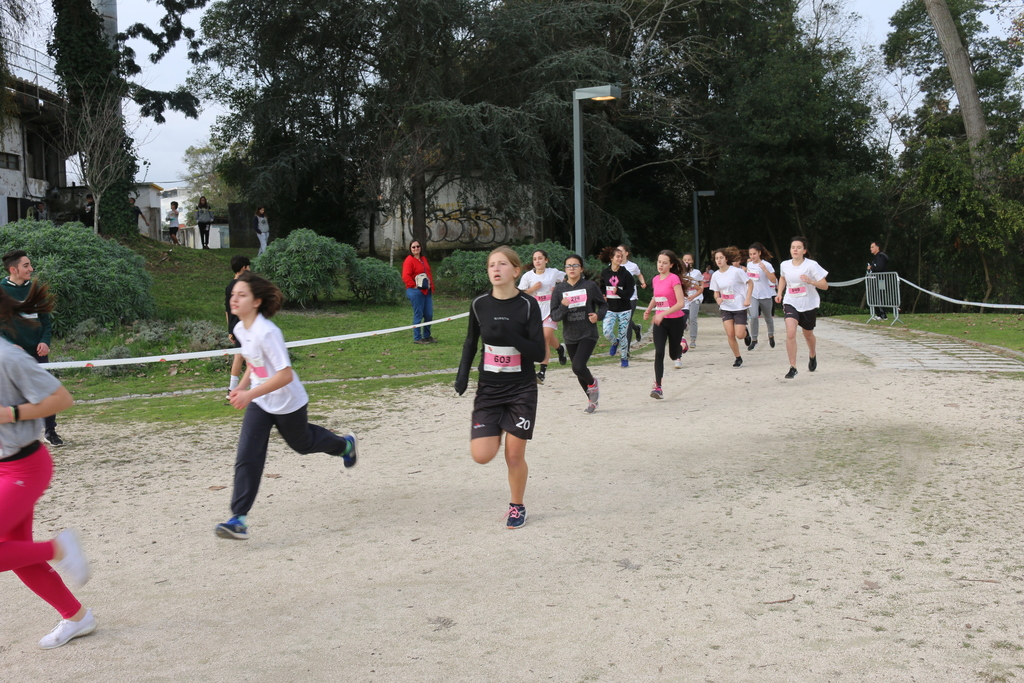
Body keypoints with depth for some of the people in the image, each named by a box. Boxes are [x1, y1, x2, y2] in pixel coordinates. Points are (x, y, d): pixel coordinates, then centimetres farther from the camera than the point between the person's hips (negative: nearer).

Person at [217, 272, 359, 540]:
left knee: (302, 443, 19)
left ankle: (345, 444, 50)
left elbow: (285, 375, -32)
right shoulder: (240, 329, -3)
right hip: (259, 404, 6)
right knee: (246, 457, -8)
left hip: (287, 403, -6)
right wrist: (242, 386, 4)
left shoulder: (267, 332, -29)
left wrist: (250, 394, -35)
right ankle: (239, 520, -8)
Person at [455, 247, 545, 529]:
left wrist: (510, 336, -29)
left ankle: (517, 506, 25)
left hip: (521, 391, -2)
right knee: (481, 455, -7)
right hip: (488, 389, 2)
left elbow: (539, 353, -15)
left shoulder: (528, 305, -11)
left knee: (515, 456, 0)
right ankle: (495, 432, 28)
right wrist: (463, 372, 2)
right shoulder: (480, 304, -2)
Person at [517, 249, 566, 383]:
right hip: (536, 310, 3)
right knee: (548, 338, 13)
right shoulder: (528, 276, 0)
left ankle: (543, 372, -15)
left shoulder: (554, 273, 0)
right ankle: (560, 349, 50)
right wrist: (533, 288, -15)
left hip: (551, 308, -3)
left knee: (546, 337, -15)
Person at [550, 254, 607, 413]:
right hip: (570, 337, 4)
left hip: (588, 335, -4)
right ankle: (592, 400, 36)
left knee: (578, 367, -20)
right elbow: (554, 316, -3)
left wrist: (598, 315, -13)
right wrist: (563, 307, -22)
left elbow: (603, 305, 7)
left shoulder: (590, 286, -5)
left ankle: (593, 383, 14)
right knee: (579, 371, 14)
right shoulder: (559, 289, -1)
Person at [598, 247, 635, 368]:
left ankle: (624, 358, 23)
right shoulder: (605, 273, 1)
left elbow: (629, 293, -11)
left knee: (623, 335, 3)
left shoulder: (626, 274, -8)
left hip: (624, 310, -2)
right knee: (607, 332, -15)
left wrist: (618, 291, -23)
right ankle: (615, 343, 20)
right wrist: (603, 296, 0)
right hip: (610, 309, 2)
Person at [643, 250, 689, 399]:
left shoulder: (674, 279, -15)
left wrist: (663, 314, -28)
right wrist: (649, 309, 7)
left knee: (673, 354, 10)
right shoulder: (656, 279, 5)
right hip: (659, 321, 4)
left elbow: (681, 303, -22)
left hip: (675, 321, -4)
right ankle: (657, 387, -11)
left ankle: (682, 345, 47)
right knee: (659, 353, -12)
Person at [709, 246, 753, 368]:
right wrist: (717, 298, -12)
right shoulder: (715, 275, 2)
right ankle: (738, 358, 11)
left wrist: (747, 299, -14)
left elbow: (750, 283, -4)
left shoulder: (736, 271, -12)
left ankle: (745, 330, 28)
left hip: (739, 307, -4)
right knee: (730, 334, -6)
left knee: (739, 335, -10)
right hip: (726, 308, 4)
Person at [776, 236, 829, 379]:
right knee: (790, 333, -20)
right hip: (791, 303, 1)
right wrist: (780, 293, 9)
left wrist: (810, 281, -30)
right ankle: (792, 368, -13)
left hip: (809, 304, -1)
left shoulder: (811, 265, -14)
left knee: (808, 334, 17)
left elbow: (825, 285, -14)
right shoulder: (784, 265, -3)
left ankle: (812, 356, 51)